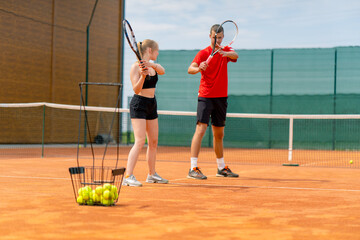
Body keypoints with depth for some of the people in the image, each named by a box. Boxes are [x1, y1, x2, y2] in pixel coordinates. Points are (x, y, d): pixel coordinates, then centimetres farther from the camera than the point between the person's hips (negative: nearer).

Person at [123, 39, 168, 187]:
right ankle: (128, 177, -20)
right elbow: (136, 90, -18)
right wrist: (143, 76, -35)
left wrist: (153, 65, -30)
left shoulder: (152, 65, 10)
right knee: (140, 141, -18)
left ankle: (152, 175, 24)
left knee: (153, 142, 12)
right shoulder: (136, 67, -12)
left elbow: (162, 71, -11)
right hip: (139, 104, -8)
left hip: (151, 105, 8)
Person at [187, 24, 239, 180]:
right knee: (200, 129, -16)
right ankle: (193, 169, -19)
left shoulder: (226, 51, 7)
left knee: (219, 134, 14)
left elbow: (235, 55, -16)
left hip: (221, 98, 5)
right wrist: (198, 68, -40)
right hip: (205, 97, -5)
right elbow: (190, 69, -17)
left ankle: (221, 168, 26)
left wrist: (226, 53, -39)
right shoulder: (203, 53, -3)